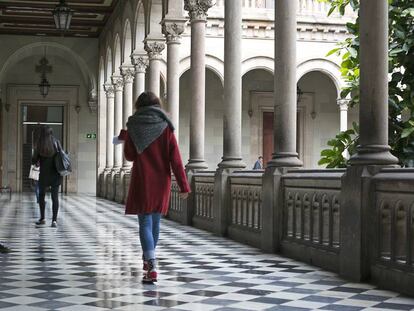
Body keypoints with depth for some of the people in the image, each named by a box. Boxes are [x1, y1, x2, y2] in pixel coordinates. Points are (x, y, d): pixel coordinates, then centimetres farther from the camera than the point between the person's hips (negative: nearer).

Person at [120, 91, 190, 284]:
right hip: (161, 182, 3)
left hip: (141, 182, -2)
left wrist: (125, 137, 20)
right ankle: (148, 260, 35)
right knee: (155, 222, 17)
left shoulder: (133, 127, -4)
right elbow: (175, 159, -5)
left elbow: (129, 156, 3)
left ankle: (151, 268, -18)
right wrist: (183, 186, -6)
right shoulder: (165, 127, -1)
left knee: (145, 223, -4)